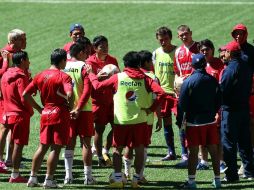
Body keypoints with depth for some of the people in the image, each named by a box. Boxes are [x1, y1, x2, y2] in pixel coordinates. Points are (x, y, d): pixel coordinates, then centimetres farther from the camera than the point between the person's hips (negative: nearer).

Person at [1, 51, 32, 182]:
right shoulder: (21, 77, -15)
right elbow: (24, 98, -19)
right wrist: (30, 111, -5)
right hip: (21, 115, -8)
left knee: (16, 145, 12)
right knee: (18, 145, -4)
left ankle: (16, 174, 13)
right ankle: (15, 175, -3)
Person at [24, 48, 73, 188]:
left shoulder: (40, 76, 6)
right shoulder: (63, 76, -11)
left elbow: (25, 94, 5)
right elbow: (69, 94, -28)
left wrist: (39, 108, 11)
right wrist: (69, 105, -8)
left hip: (45, 113, 6)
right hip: (60, 114, -6)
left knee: (42, 146, 14)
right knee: (55, 148, 0)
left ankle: (33, 177, 13)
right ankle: (49, 180, 0)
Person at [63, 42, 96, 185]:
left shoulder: (64, 67, 4)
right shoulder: (84, 67, -9)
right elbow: (87, 89, -19)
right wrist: (78, 109, -20)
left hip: (67, 109, 4)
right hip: (84, 109, -4)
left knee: (70, 142, 10)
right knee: (86, 142, 2)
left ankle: (68, 175, 6)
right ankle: (88, 177, 3)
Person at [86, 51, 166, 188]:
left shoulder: (118, 78, -4)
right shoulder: (145, 79, -2)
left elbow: (97, 86, 0)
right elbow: (161, 93, -13)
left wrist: (90, 74, 17)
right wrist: (152, 108, -4)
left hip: (121, 120, 0)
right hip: (140, 120, 0)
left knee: (117, 149, 12)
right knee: (139, 149, 11)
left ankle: (117, 178, 4)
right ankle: (136, 179, 8)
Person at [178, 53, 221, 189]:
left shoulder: (189, 81, -11)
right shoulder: (213, 81, 1)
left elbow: (182, 103, -10)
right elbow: (218, 101, 7)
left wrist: (185, 116, 6)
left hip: (194, 122, -4)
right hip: (210, 121, 4)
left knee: (193, 152, -1)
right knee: (213, 151, 10)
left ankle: (191, 181, -1)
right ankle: (217, 180, 15)